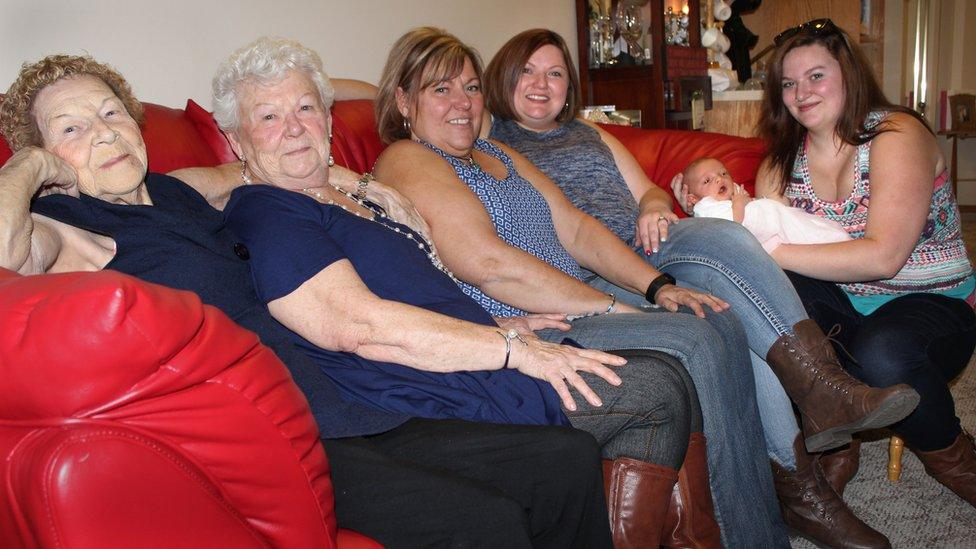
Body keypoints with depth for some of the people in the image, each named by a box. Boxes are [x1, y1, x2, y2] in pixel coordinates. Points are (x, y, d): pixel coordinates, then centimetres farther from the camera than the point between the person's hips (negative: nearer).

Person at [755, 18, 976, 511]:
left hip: (933, 304, -4)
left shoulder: (896, 135, -13)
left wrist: (773, 252, -30)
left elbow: (882, 257, -26)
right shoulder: (783, 162, 6)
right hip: (843, 305, 4)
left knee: (880, 354, -37)